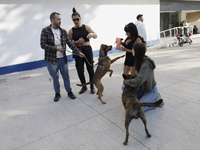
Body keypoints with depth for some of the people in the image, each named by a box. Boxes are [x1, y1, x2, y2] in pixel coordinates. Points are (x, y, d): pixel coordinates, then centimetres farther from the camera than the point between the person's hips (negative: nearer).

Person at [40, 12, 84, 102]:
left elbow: (70, 43, 1)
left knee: (66, 76, 11)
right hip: (51, 60, -2)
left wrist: (78, 52, -9)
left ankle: (69, 92, 28)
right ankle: (57, 93, 28)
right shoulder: (45, 31, -7)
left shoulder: (63, 31, 3)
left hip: (62, 58, 3)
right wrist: (56, 48, -19)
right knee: (55, 78, 10)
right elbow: (43, 45, -12)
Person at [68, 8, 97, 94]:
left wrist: (92, 34, -31)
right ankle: (84, 86, 25)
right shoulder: (71, 30, 2)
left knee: (90, 69, 3)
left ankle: (92, 86, 22)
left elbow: (96, 36, -7)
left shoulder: (86, 27, 1)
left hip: (87, 49, -1)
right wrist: (77, 42, -18)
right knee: (80, 70, 2)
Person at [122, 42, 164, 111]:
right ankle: (143, 97, 9)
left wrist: (126, 82, -22)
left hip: (150, 90, -8)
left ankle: (156, 100, 5)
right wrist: (132, 77, -9)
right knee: (124, 87, -1)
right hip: (142, 87, 8)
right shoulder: (140, 61, -3)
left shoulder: (145, 64, -31)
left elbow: (138, 81, -39)